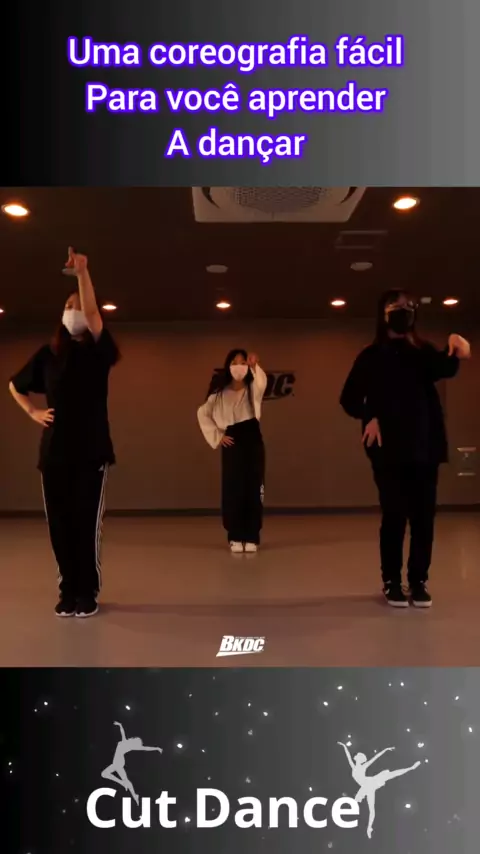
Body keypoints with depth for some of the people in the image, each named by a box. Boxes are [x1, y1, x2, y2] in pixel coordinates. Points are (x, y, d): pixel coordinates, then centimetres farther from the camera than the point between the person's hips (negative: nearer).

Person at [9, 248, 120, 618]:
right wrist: (34, 412, 9)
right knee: (60, 524, 5)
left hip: (91, 450, -3)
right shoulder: (48, 354, 9)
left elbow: (92, 313, -18)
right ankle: (68, 592, 18)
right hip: (54, 452, 3)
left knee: (87, 523, -4)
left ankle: (88, 593, 8)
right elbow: (15, 386, 23)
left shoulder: (98, 351, 1)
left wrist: (82, 272, -28)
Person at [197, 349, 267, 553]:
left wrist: (255, 367, -43)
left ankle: (252, 537, 8)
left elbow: (262, 383, -23)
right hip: (232, 443, 0)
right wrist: (217, 436, 3)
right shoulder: (220, 394, 3)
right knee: (233, 490, 1)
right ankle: (235, 537, 10)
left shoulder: (252, 389, 1)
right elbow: (203, 413, 10)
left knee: (253, 490, 1)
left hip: (253, 440, 0)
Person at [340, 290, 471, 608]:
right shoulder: (372, 356, 3)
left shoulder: (425, 352, 9)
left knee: (424, 515, 4)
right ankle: (392, 582, 10)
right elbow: (350, 398, 2)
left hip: (426, 446, 3)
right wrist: (368, 418, -15)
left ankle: (419, 582, 14)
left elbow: (443, 370, -14)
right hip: (390, 448, -2)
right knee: (394, 514, -1)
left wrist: (456, 355, -36)